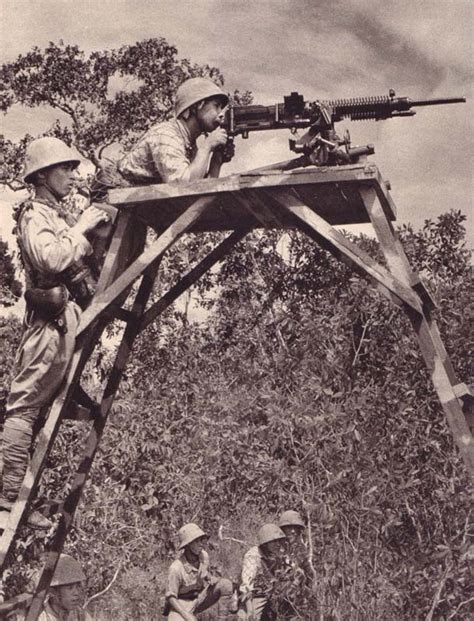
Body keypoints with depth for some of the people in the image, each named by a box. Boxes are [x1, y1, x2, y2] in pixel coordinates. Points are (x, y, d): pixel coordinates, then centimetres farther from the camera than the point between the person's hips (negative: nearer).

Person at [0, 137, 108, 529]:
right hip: (52, 322, -9)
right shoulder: (34, 216, -3)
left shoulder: (62, 216, 25)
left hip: (69, 322, 9)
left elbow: (82, 261, 24)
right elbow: (50, 259, -21)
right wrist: (81, 229, -12)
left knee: (41, 411, 9)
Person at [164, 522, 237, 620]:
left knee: (225, 584, -16)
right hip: (182, 605, -6)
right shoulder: (176, 568, -27)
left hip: (200, 598, 6)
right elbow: (171, 597, -19)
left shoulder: (204, 556, -10)